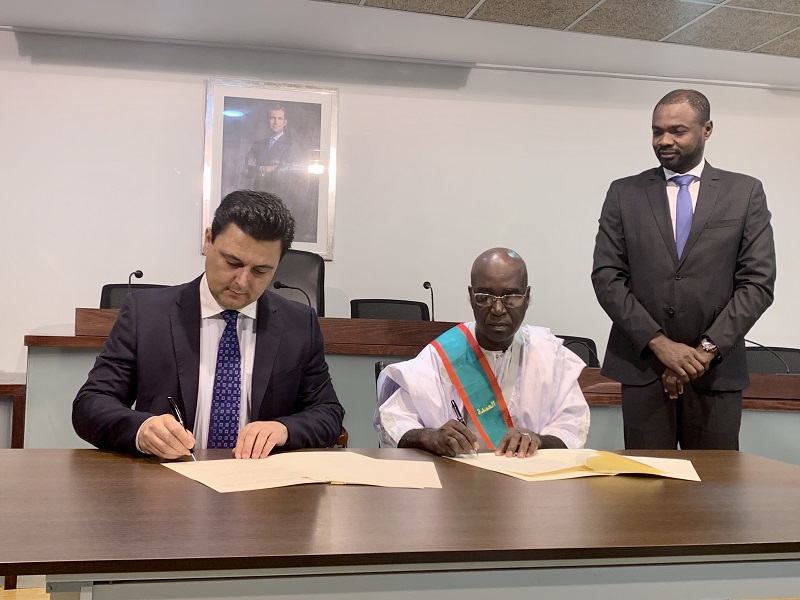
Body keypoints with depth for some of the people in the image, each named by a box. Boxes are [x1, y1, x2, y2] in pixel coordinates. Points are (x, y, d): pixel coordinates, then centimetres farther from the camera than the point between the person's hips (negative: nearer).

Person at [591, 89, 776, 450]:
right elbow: (606, 277, -1)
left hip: (717, 371, 0)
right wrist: (659, 343, -11)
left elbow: (758, 282, -1)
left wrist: (707, 349, -11)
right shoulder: (624, 193, 6)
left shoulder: (745, 193, 5)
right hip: (642, 366, 0)